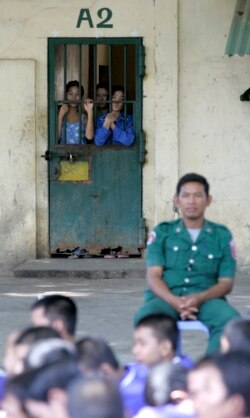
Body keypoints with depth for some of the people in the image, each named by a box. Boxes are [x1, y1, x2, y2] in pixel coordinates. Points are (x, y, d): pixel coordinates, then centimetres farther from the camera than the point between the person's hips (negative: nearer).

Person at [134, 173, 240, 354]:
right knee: (145, 317, -35)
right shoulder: (162, 233, 13)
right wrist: (174, 301, -18)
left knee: (230, 319, -34)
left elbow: (226, 283, 7)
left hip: (205, 299, 0)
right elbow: (154, 276, 3)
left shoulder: (222, 235, 13)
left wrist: (199, 298, -15)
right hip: (167, 298, 0)